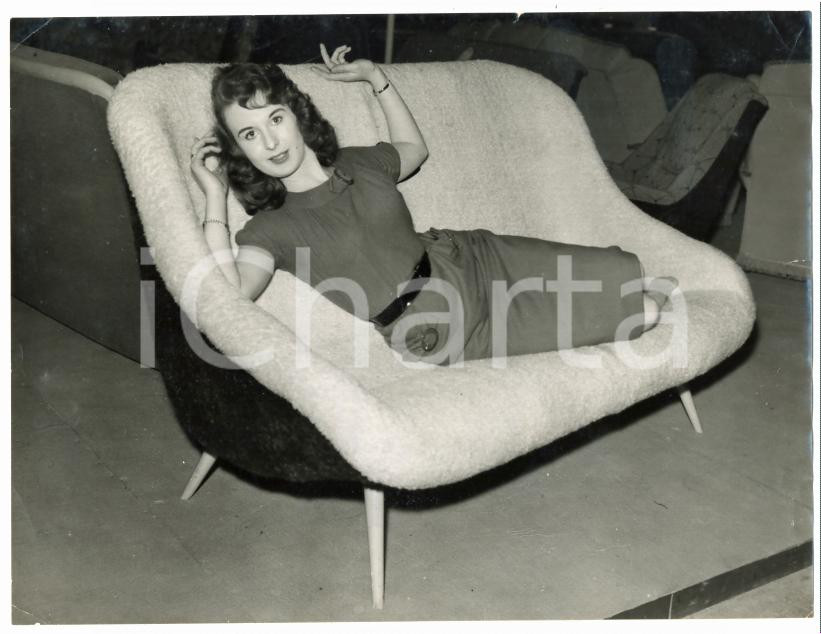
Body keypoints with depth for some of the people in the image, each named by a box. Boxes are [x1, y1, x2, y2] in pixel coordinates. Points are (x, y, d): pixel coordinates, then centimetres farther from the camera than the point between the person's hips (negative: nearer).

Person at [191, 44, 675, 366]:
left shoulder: (359, 164, 6)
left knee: (624, 272, -1)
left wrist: (375, 76, 19)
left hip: (473, 258, 6)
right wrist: (215, 197, -25)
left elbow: (415, 149, 27)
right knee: (643, 310, -8)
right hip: (438, 329, -6)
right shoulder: (271, 229, -9)